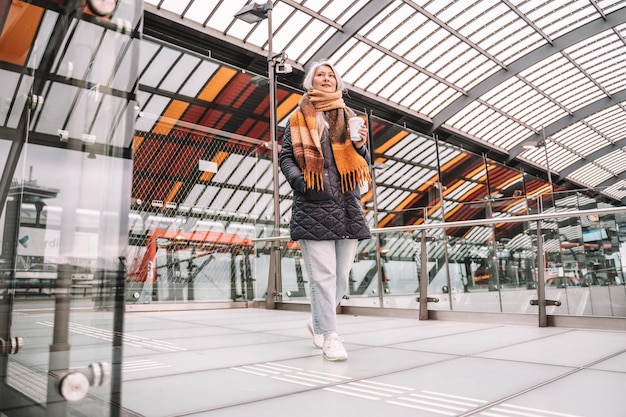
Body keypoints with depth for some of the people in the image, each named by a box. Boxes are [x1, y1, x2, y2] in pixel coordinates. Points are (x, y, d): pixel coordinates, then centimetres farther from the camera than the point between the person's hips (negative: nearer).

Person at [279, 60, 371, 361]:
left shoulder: (349, 117, 20)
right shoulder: (298, 118, 11)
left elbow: (363, 163, 19)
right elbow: (286, 156, 6)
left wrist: (361, 145, -2)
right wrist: (298, 181, -11)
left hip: (346, 203, 4)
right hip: (313, 204, -4)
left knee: (341, 274, 7)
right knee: (323, 274, -7)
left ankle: (318, 321, 28)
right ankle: (329, 336, 2)